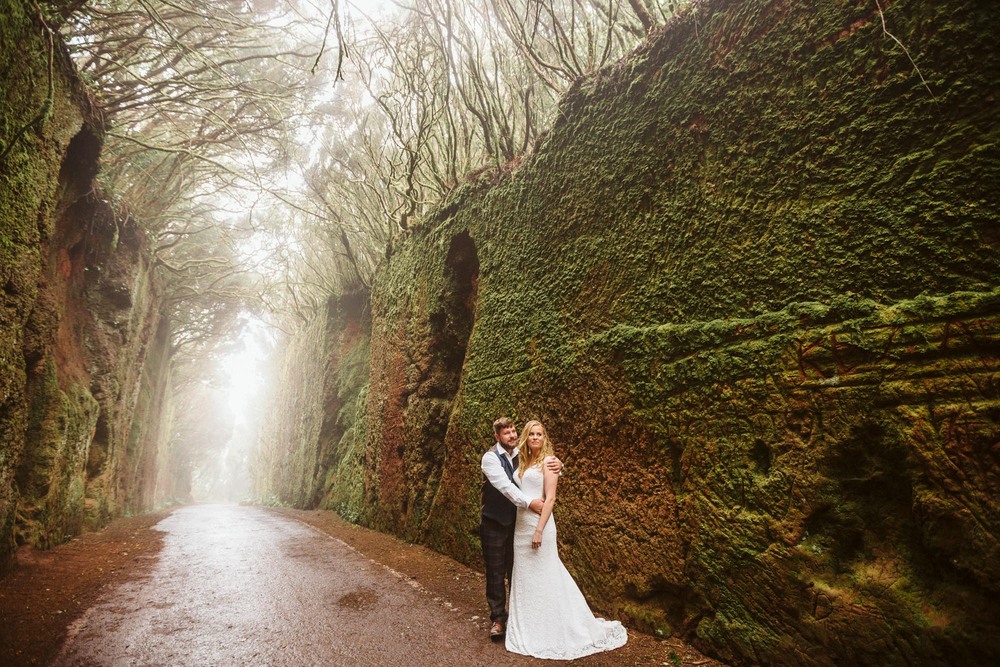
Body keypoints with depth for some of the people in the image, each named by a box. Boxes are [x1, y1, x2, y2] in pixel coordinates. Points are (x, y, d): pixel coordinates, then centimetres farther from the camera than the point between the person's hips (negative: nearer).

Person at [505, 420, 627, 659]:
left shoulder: (548, 461, -9)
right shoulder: (524, 462, 12)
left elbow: (550, 498, -15)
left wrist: (539, 530, -20)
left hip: (538, 523, -7)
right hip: (521, 524, 7)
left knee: (542, 576, 2)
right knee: (524, 577, 14)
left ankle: (549, 634, 16)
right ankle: (529, 629, 29)